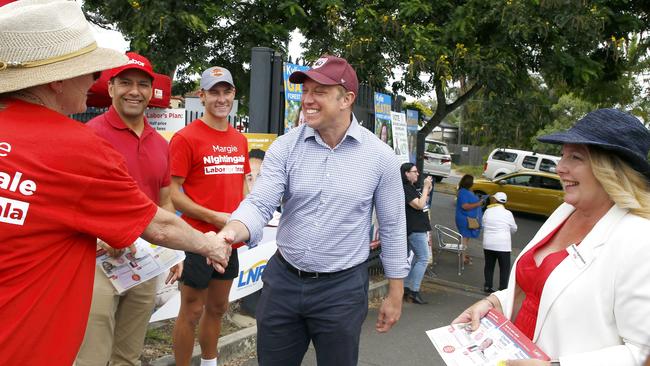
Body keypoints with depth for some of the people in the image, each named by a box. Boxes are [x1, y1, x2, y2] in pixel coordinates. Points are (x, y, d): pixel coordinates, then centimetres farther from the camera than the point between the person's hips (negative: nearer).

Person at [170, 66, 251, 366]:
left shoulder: (240, 140, 9)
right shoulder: (186, 138, -11)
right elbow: (174, 193, -13)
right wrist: (214, 217, -20)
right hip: (199, 238, -7)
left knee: (218, 308, 20)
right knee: (191, 313, 6)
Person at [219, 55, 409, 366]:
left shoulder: (380, 156, -7)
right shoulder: (285, 147, -5)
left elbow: (392, 228, -1)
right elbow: (259, 204, -12)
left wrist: (395, 294, 3)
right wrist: (231, 232, -35)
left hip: (342, 288, -1)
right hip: (282, 281, 2)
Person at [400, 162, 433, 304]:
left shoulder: (411, 188, 17)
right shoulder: (405, 189, -14)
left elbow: (422, 204, 20)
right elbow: (419, 205, -20)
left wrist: (427, 190, 10)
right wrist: (425, 187, -14)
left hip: (419, 229, 10)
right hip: (415, 229, -10)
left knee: (417, 259, 13)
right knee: (423, 259, -9)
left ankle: (406, 287, 18)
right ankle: (414, 291, -5)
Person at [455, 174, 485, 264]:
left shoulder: (467, 191, 12)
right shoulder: (463, 192, -20)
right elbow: (465, 206, -27)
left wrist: (479, 201, 12)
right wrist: (478, 204, -23)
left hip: (470, 219, 10)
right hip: (465, 220, -10)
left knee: (466, 237, 17)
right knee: (465, 238, -5)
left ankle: (464, 254, 28)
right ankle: (463, 258, 0)